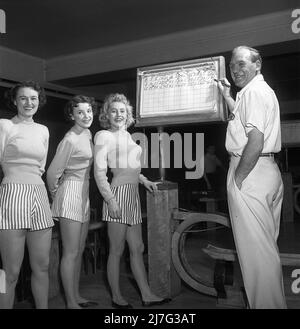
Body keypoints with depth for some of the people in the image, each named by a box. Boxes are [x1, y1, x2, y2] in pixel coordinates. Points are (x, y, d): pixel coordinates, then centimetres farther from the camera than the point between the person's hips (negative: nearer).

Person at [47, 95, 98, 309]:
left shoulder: (88, 134, 11)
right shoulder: (71, 140, -16)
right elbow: (53, 172, -12)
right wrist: (56, 193, 3)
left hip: (84, 195, 9)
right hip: (71, 193, -9)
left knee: (79, 250, 14)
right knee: (71, 252, -2)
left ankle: (77, 296, 26)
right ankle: (71, 303, 10)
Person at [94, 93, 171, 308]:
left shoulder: (127, 135, 18)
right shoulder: (104, 135, -4)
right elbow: (99, 172, -10)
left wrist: (144, 180, 17)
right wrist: (110, 200, -17)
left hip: (133, 194, 8)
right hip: (118, 194, -7)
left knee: (137, 248, 11)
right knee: (117, 250, 2)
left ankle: (147, 295, 20)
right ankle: (117, 298, 17)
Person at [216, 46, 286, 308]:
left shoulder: (253, 91, -14)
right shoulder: (262, 90, 19)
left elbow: (256, 141, -24)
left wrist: (237, 179, -17)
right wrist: (227, 97, 27)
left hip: (251, 174, -11)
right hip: (269, 171, 11)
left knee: (256, 248, -3)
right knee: (267, 245, 19)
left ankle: (266, 304, 8)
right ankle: (276, 301, 33)